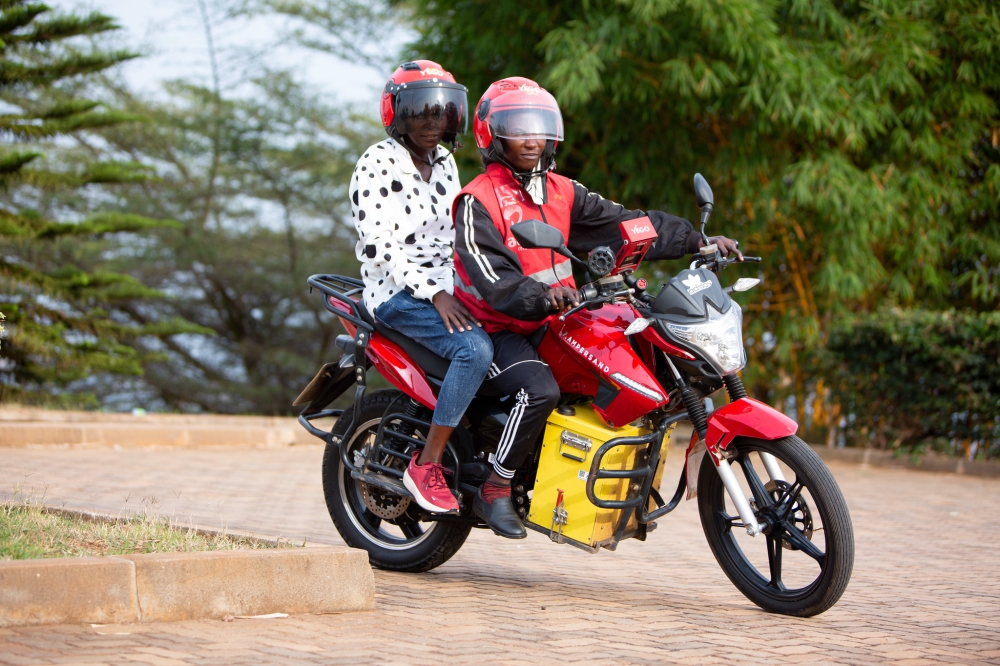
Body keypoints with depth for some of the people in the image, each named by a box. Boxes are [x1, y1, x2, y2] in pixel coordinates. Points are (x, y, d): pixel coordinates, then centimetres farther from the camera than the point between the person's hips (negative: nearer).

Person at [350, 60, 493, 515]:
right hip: (397, 293, -7)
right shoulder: (377, 164, -8)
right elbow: (378, 246, -16)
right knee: (475, 349, -32)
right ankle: (426, 466, -25)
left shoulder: (444, 163, 15)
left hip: (449, 289, 7)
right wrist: (434, 295, -23)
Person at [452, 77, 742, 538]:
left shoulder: (561, 192, 12)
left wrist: (697, 241, -2)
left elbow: (620, 223, 6)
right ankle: (495, 491, -18)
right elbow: (492, 278, -23)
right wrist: (542, 296, -40)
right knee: (540, 390, -34)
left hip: (550, 326, 8)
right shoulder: (479, 201, -11)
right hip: (496, 330, -8)